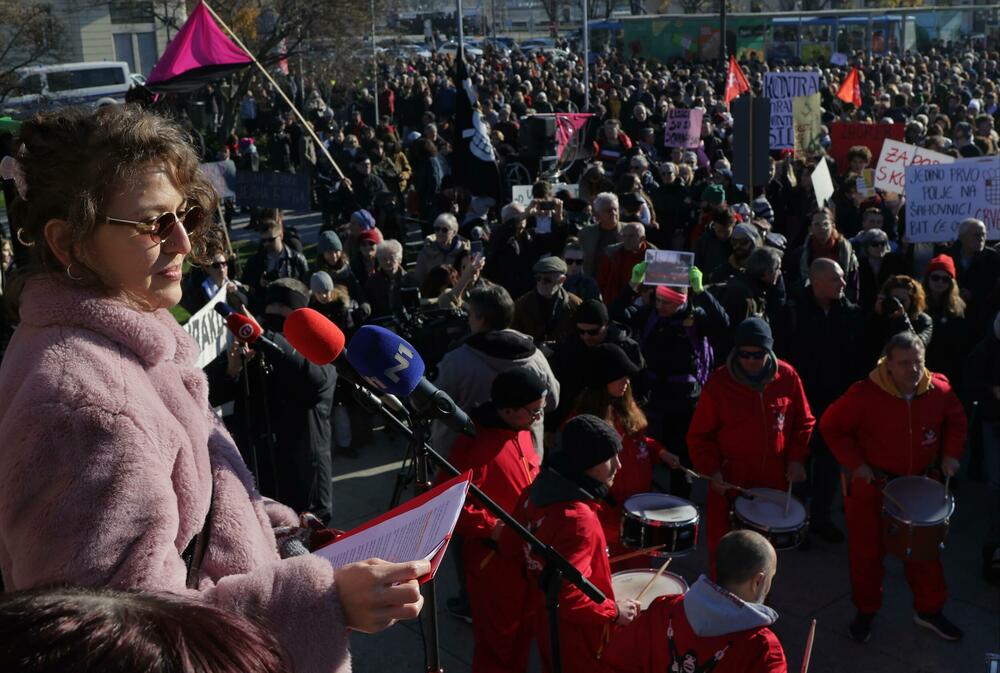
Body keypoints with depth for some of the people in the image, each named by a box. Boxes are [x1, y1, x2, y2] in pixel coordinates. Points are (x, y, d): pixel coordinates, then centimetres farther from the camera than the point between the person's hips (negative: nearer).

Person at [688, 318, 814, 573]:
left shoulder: (787, 377, -3)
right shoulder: (718, 383, -10)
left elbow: (803, 422, 10)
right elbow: (700, 435, -4)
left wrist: (796, 459, -1)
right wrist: (711, 470, -15)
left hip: (774, 480, 2)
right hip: (729, 482, -2)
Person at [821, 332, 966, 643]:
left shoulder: (939, 389, -12)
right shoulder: (865, 394, -24)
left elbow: (956, 420, 8)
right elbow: (831, 426, -13)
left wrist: (951, 454, -6)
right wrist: (855, 463, -18)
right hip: (872, 485, -3)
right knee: (867, 551, 11)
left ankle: (929, 610, 38)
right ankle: (865, 611, 31)